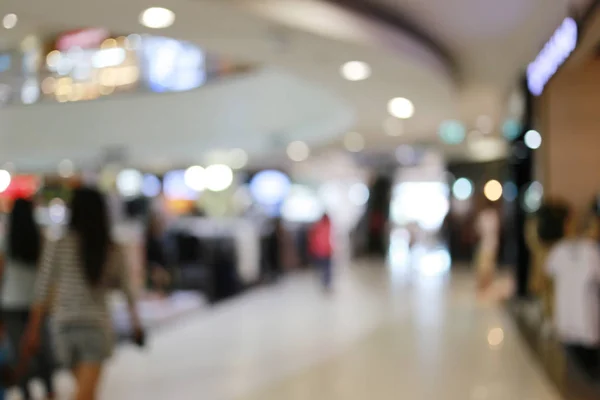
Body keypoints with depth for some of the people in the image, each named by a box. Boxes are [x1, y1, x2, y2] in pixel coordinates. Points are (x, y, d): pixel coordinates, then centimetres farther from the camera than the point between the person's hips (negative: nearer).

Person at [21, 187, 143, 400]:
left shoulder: (56, 247, -4)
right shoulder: (113, 252, -1)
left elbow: (43, 291, -5)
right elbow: (128, 291, 6)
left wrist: (33, 330, 2)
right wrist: (136, 324, 21)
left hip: (64, 324, 2)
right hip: (96, 324, -2)